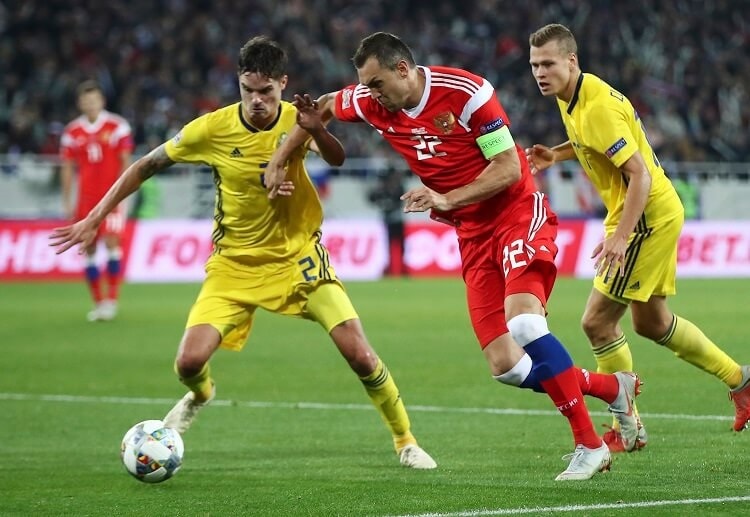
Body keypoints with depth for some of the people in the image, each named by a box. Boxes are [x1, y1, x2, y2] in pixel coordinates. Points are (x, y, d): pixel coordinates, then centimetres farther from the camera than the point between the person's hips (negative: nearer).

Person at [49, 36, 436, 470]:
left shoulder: (296, 120, -12)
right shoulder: (213, 129, -15)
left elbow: (339, 160, -27)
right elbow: (146, 167, -4)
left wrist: (316, 128, -45)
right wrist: (94, 220, -7)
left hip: (298, 255, 0)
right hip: (235, 262, 0)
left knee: (360, 355, -12)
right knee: (190, 362, -14)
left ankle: (405, 440, 11)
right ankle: (200, 395, 26)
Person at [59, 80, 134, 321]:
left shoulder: (118, 126, -2)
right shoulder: (72, 132, 6)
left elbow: (126, 162, -2)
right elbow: (67, 168, 9)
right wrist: (67, 203, 5)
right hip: (86, 199, 3)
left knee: (112, 242, -14)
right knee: (89, 249, 2)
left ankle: (112, 299, -8)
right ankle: (98, 303, 10)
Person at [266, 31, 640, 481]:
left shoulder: (465, 92, -17)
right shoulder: (374, 102, 0)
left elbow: (509, 168, -16)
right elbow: (323, 108, 20)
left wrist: (447, 199, -23)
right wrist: (279, 161, 14)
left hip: (518, 213, -6)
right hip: (473, 236, 6)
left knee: (522, 322, -30)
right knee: (505, 366, -7)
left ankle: (589, 443, -23)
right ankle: (612, 387, 14)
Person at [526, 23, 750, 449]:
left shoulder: (596, 108, -25)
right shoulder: (573, 97, 5)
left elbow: (639, 175, -27)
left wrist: (620, 236, -34)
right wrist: (557, 154, 9)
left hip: (648, 216, -10)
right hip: (659, 214, 10)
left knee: (598, 322, -8)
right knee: (652, 322, 20)